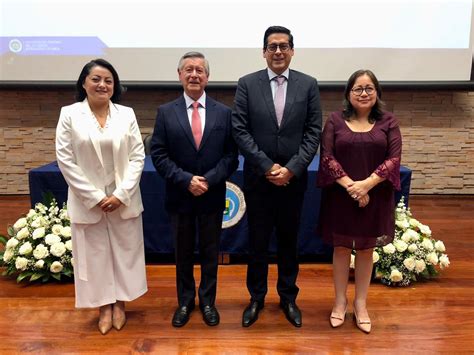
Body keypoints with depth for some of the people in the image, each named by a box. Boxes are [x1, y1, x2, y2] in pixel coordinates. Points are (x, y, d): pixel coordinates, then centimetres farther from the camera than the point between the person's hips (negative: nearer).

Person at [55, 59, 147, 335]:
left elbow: (137, 157, -2)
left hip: (123, 199, 1)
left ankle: (120, 303, 30)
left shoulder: (127, 114, 1)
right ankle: (105, 306, 28)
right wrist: (94, 197, -11)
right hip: (87, 202, -1)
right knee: (95, 254, 9)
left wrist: (121, 194, -11)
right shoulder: (69, 115, -2)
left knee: (125, 251, 10)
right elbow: (65, 160, -6)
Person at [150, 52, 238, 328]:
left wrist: (208, 180, -17)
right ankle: (185, 301, 33)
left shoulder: (224, 113, 0)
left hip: (212, 196, 0)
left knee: (210, 252, 13)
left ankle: (208, 301, 32)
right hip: (179, 196, 0)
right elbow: (158, 154, -5)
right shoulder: (166, 112, 0)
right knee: (183, 252, 15)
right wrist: (186, 180, -16)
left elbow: (231, 155, -4)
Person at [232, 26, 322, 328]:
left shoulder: (309, 84, 1)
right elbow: (240, 130, -6)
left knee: (289, 240, 14)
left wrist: (291, 169, -13)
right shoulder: (247, 84, -1)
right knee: (257, 241, 11)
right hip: (258, 178, 0)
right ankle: (256, 297, 31)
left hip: (294, 178, 1)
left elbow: (313, 132, -3)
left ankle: (288, 297, 33)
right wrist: (267, 166, -13)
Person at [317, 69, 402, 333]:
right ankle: (340, 301, 27)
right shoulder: (336, 120, 0)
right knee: (341, 248, 10)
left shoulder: (388, 122, 2)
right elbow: (327, 157, -7)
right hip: (340, 197, 0)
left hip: (375, 197, 1)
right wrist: (350, 186, -17)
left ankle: (361, 304, 27)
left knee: (366, 250, 12)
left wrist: (366, 184, -18)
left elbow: (394, 158, -6)